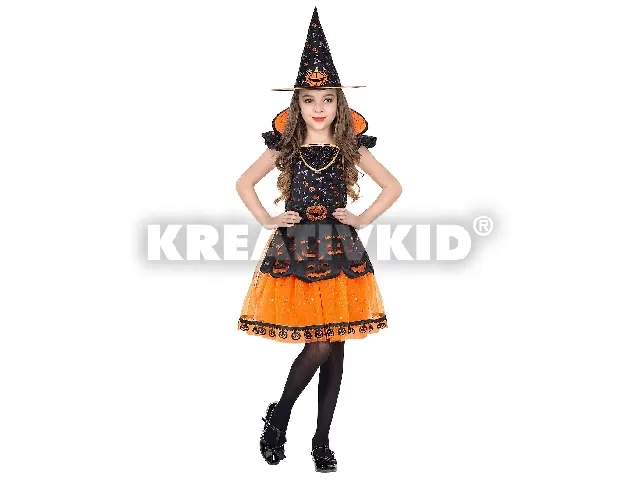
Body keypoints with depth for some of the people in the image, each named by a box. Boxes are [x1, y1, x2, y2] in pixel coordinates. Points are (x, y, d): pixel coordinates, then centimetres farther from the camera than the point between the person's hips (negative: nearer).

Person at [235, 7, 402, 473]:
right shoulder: (285, 146, 2)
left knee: (334, 350, 3)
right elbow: (244, 183, 12)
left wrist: (362, 218, 1)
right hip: (295, 249, -1)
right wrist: (268, 220, 2)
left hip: (338, 250, 2)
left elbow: (394, 186, 11)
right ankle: (279, 415, 13)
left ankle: (322, 441, 15)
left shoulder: (352, 148, 3)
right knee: (320, 346, -10)